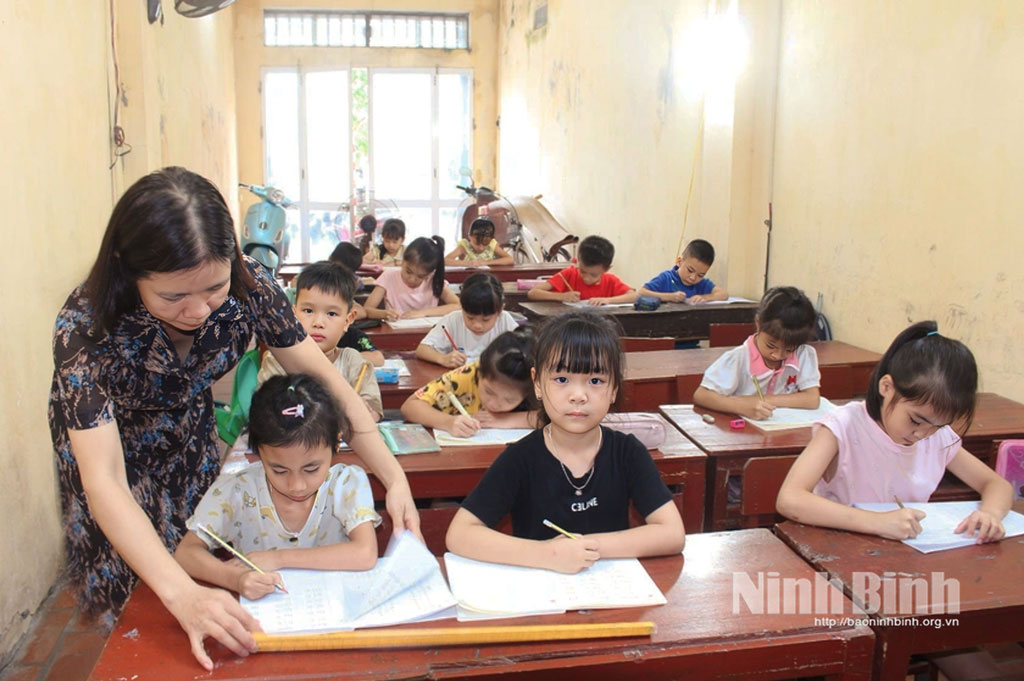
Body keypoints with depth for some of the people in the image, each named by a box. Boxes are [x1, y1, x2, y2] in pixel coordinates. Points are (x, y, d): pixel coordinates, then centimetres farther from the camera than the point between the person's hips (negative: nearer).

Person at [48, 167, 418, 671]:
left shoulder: (247, 286, -30)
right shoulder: (87, 326, -38)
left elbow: (321, 377, -23)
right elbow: (104, 481, -41)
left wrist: (395, 479, -33)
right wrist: (181, 594, -54)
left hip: (189, 431, 2)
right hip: (103, 438, -2)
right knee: (132, 598, 12)